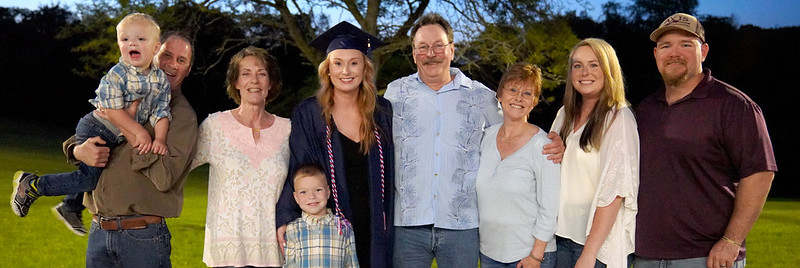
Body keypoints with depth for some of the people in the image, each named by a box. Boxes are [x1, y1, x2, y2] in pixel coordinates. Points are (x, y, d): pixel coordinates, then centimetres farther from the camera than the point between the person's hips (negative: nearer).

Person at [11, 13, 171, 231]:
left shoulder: (160, 79, -4)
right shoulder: (116, 75, -21)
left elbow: (161, 112, -6)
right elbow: (112, 111, -24)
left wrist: (160, 139, -21)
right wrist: (139, 132, -25)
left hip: (115, 139, 7)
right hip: (96, 129, -7)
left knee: (94, 173, 21)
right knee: (89, 177, -12)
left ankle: (70, 207, 44)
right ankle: (32, 185, 5)